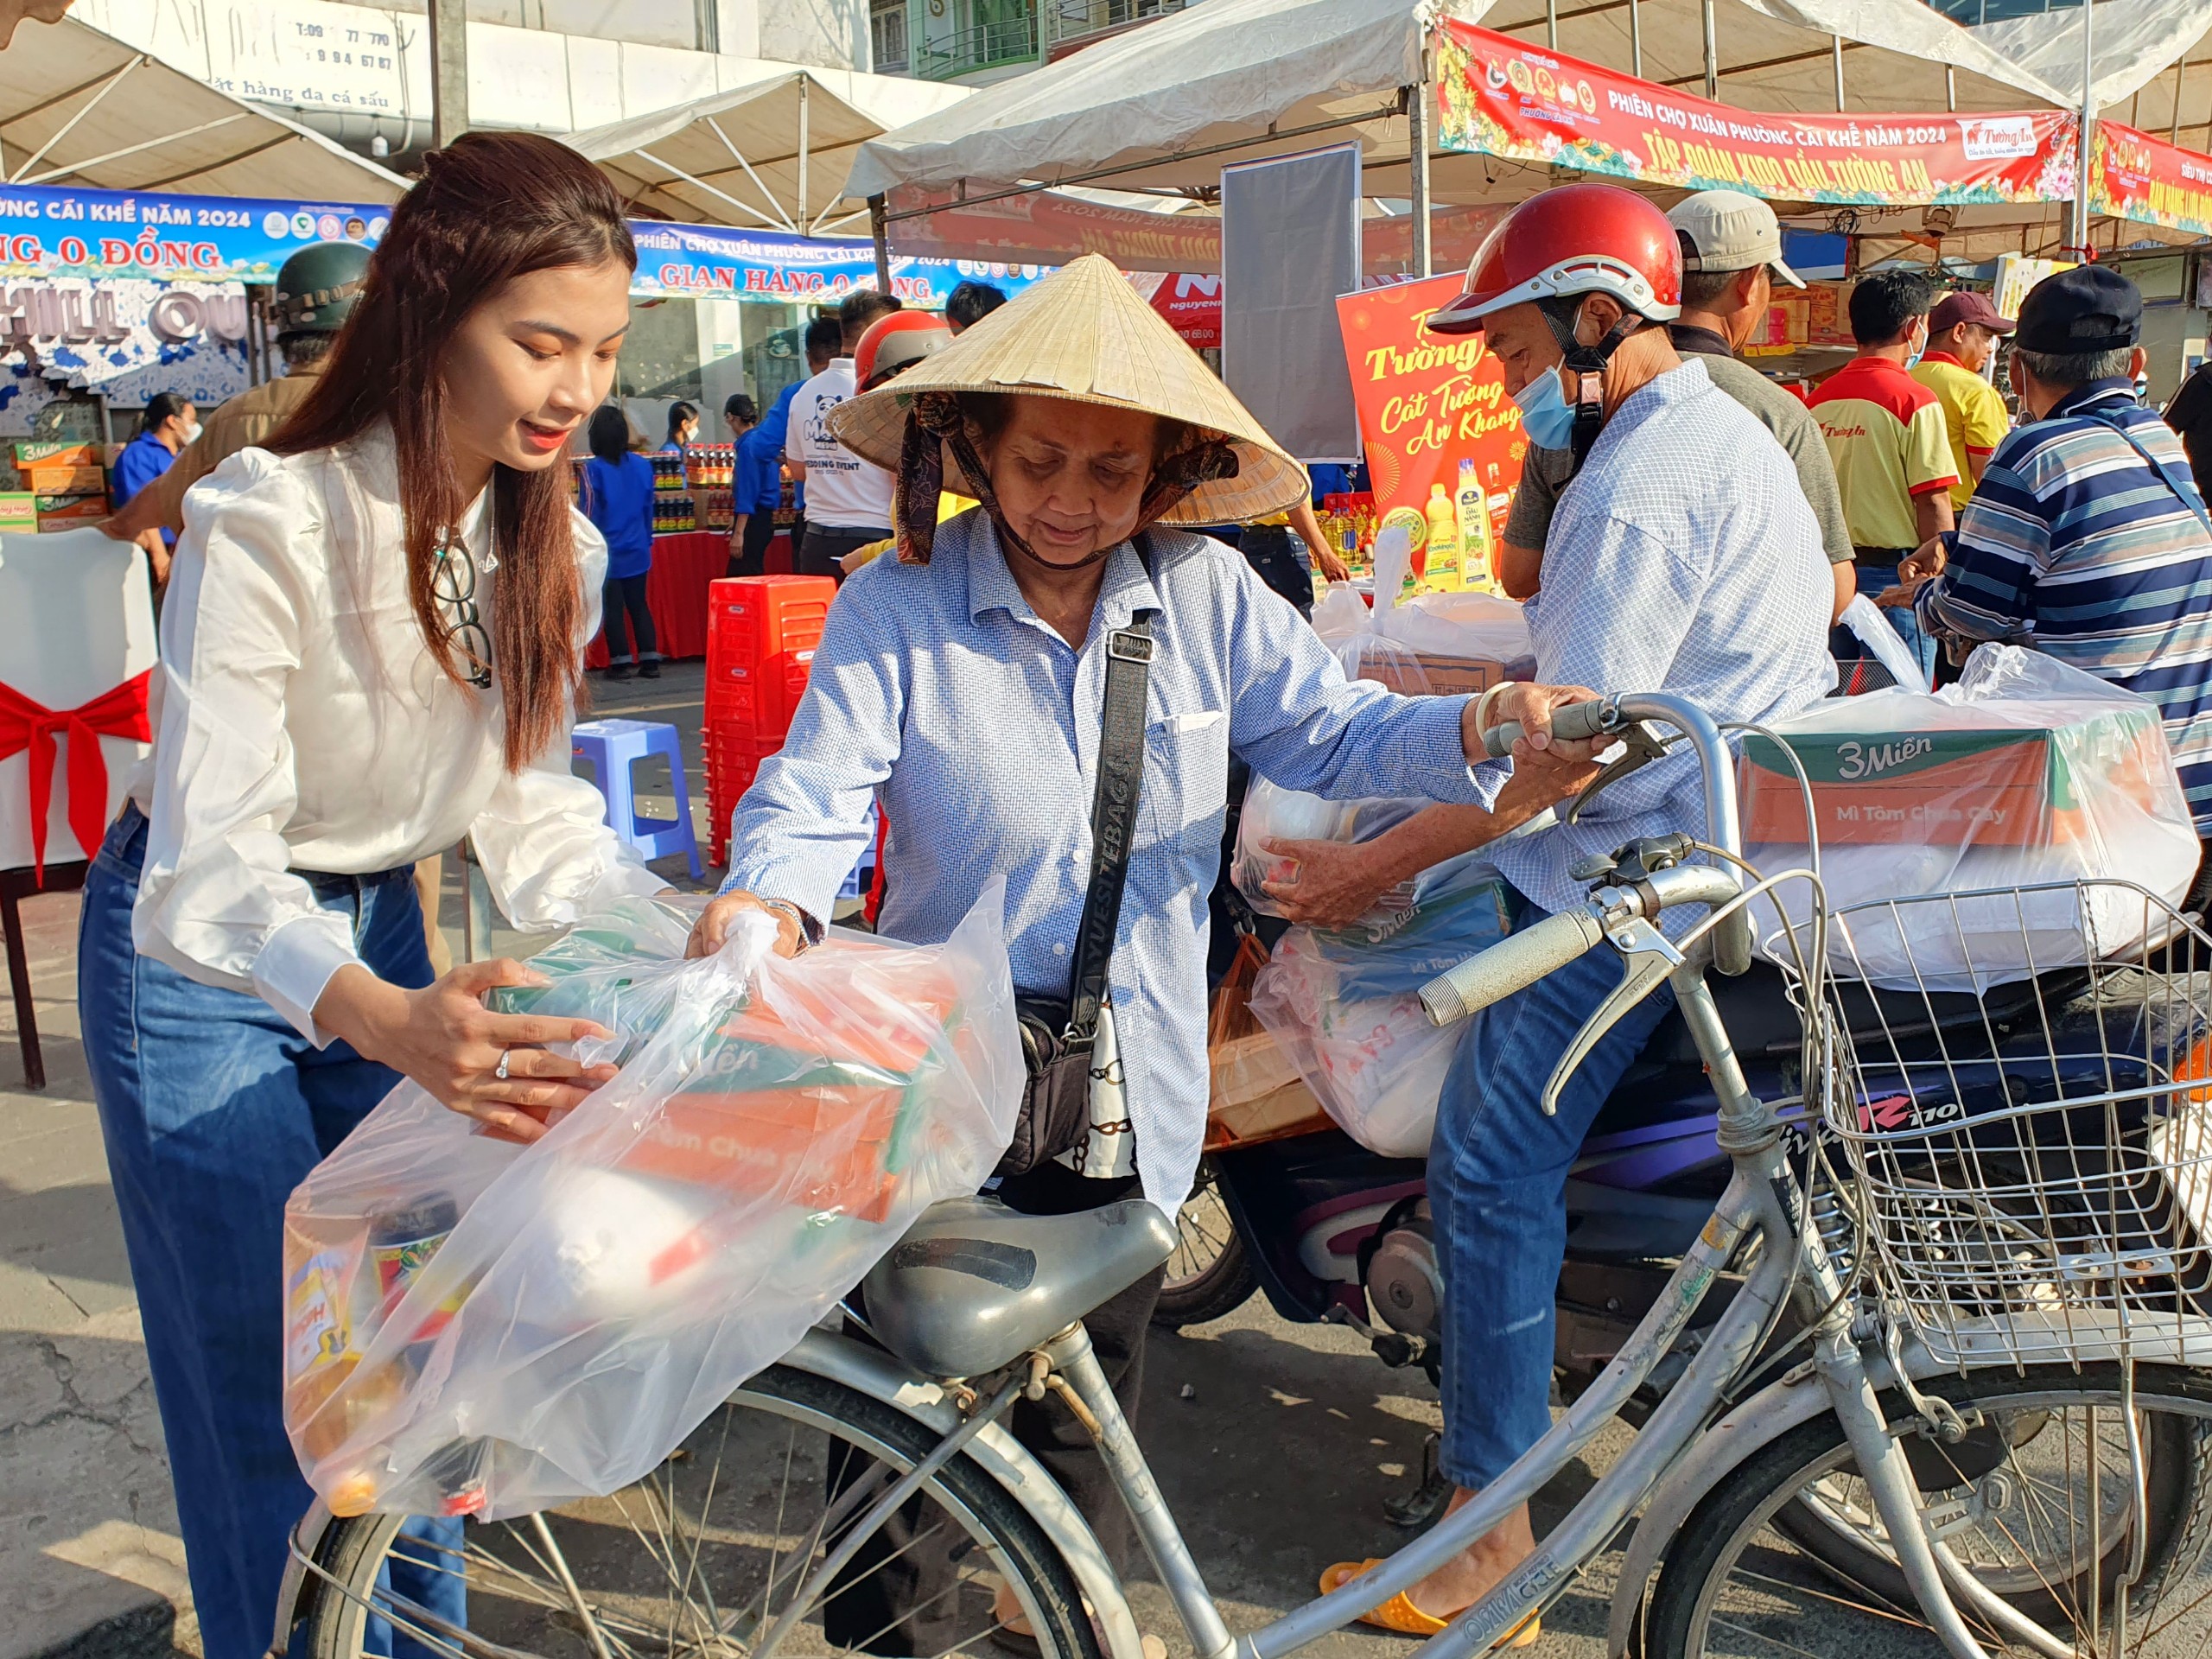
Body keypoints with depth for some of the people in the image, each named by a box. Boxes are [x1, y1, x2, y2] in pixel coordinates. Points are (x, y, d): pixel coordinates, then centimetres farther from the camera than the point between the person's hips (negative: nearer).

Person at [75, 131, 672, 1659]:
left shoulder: (550, 545, -8)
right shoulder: (268, 527, -29)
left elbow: (530, 804, -3)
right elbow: (206, 867, -35)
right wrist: (383, 1018, -53)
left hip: (381, 936, 6)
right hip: (200, 960, -5)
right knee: (270, 1401, 1)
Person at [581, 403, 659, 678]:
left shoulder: (593, 469, -13)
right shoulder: (642, 465, 1)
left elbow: (589, 513, -10)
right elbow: (648, 508, 8)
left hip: (607, 552, -4)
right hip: (637, 551, 4)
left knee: (612, 608, 4)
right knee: (638, 604, 12)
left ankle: (621, 662, 5)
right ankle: (650, 660, 9)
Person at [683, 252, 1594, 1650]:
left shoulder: (1205, 594, -1)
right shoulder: (894, 612, -9)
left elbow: (1329, 730, -2)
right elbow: (815, 794, -16)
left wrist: (1474, 734, -21)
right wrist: (773, 896, -38)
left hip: (1132, 1103, 3)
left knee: (1088, 1410, 21)